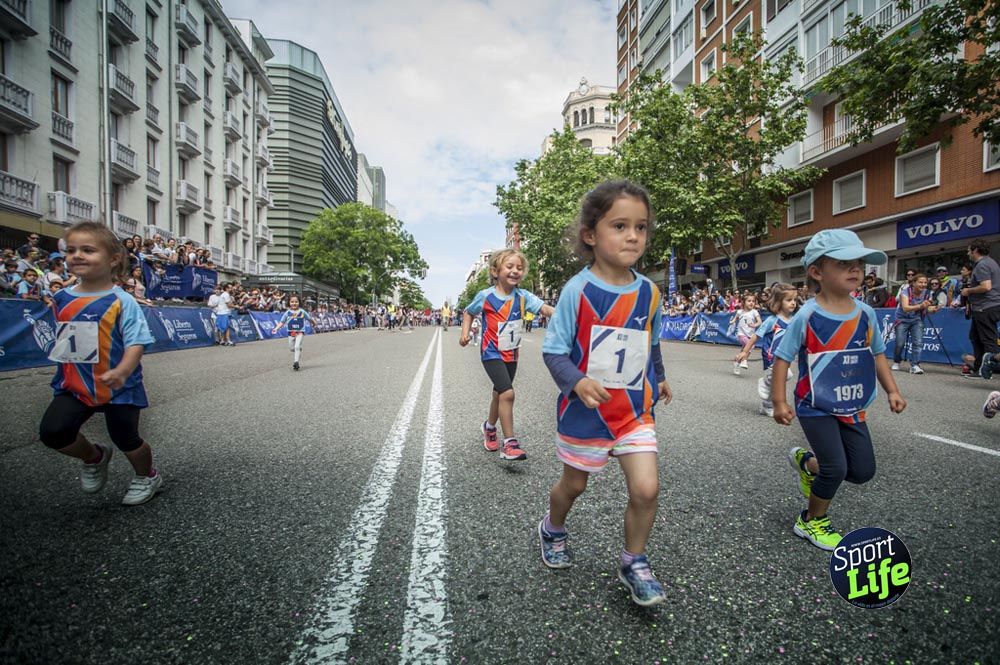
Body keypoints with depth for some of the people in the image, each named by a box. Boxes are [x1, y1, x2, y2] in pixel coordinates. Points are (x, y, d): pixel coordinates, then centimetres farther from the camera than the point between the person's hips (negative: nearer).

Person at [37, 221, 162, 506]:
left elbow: (136, 342, -21)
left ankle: (148, 477, 36)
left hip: (118, 387, -5)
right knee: (52, 432, -11)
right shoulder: (62, 298, 3)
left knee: (126, 440, 7)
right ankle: (94, 457, 21)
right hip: (74, 385, 5)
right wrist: (64, 372, 18)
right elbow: (63, 339, 17)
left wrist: (122, 371, -37)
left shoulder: (121, 301, -15)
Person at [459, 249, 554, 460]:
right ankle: (510, 444, -11)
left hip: (511, 354, 5)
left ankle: (489, 426, 47)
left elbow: (544, 307, -19)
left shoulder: (522, 296, -5)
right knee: (508, 393, -20)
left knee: (500, 393, 20)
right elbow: (468, 312, 8)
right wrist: (465, 332, -6)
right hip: (492, 353, -5)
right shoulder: (485, 296, -10)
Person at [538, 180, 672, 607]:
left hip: (635, 411, 3)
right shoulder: (578, 290, -18)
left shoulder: (648, 292, -3)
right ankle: (553, 530, 50)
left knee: (646, 488, -6)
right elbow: (553, 351, -15)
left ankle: (634, 563, 22)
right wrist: (577, 382, -31)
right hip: (584, 412, -3)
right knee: (574, 484, 17)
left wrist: (658, 380, 25)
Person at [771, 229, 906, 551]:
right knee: (836, 469, -7)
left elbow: (877, 354, 13)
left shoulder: (866, 314, -1)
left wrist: (892, 391, 6)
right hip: (816, 407, -6)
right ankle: (812, 521, 19)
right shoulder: (806, 317, -17)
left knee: (863, 470, 8)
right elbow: (781, 359, -13)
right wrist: (779, 403, -15)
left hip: (852, 408, 6)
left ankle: (806, 461, 35)